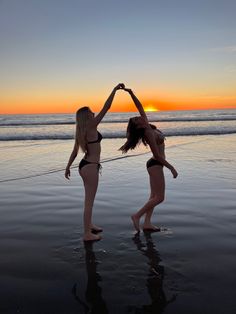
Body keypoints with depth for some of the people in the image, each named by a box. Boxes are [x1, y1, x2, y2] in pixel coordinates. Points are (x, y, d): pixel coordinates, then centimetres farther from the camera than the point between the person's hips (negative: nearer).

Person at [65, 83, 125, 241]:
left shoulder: (80, 132, 8)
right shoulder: (91, 126, -15)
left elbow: (75, 151, 12)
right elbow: (106, 107, -16)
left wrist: (68, 167, 19)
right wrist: (115, 89, -10)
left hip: (85, 165, 9)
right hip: (90, 167, -9)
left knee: (89, 199, 23)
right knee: (89, 201, 0)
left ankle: (89, 225, 39)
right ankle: (87, 234, 10)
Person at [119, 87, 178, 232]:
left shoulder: (147, 126, -1)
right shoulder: (149, 134, -23)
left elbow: (140, 107, 7)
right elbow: (158, 156, -21)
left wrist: (131, 93, -1)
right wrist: (172, 168, -15)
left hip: (154, 164, 9)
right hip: (156, 165, -9)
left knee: (154, 195, 10)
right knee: (159, 197, -4)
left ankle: (147, 223, 13)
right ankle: (137, 216, 1)